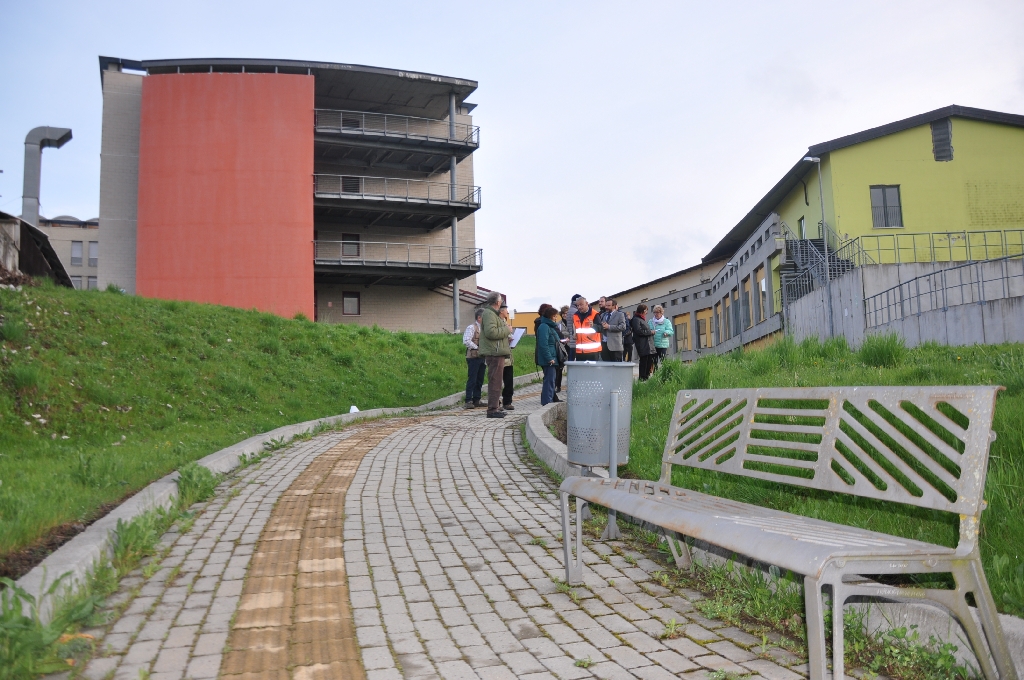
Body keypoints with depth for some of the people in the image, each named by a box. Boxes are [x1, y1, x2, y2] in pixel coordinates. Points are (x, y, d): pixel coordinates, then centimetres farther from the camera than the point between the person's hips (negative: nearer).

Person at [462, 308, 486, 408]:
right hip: (473, 357, -7)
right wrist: (477, 348, -15)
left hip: (482, 357, 7)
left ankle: (476, 400, 15)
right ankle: (468, 401, -3)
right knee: (472, 380, -7)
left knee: (480, 380, 9)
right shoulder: (471, 327, -7)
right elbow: (466, 341, -17)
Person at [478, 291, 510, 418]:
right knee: (495, 381, -9)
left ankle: (494, 407, 24)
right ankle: (492, 409, -8)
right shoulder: (489, 314, -14)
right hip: (494, 353, -11)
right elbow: (490, 332, -26)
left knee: (495, 381, 16)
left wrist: (506, 338, 21)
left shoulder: (492, 314, 21)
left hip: (496, 353, 11)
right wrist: (506, 330, -14)